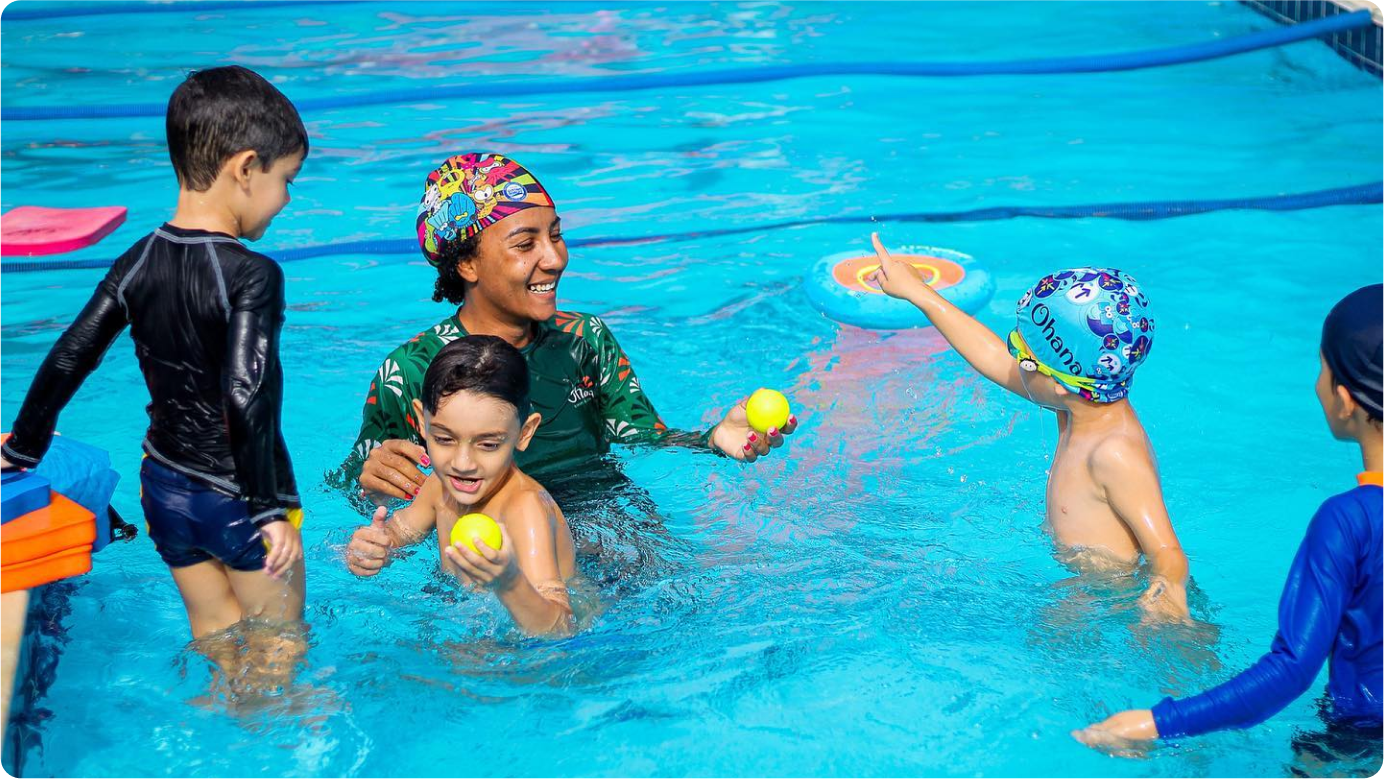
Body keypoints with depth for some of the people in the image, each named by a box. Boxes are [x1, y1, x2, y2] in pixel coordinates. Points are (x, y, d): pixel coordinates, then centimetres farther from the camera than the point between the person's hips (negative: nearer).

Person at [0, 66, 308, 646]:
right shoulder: (253, 275, -22)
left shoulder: (136, 265, -3)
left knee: (215, 639, 22)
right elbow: (246, 398, -30)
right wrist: (270, 509, -22)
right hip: (239, 497, -6)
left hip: (164, 490, 6)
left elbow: (67, 360, 1)